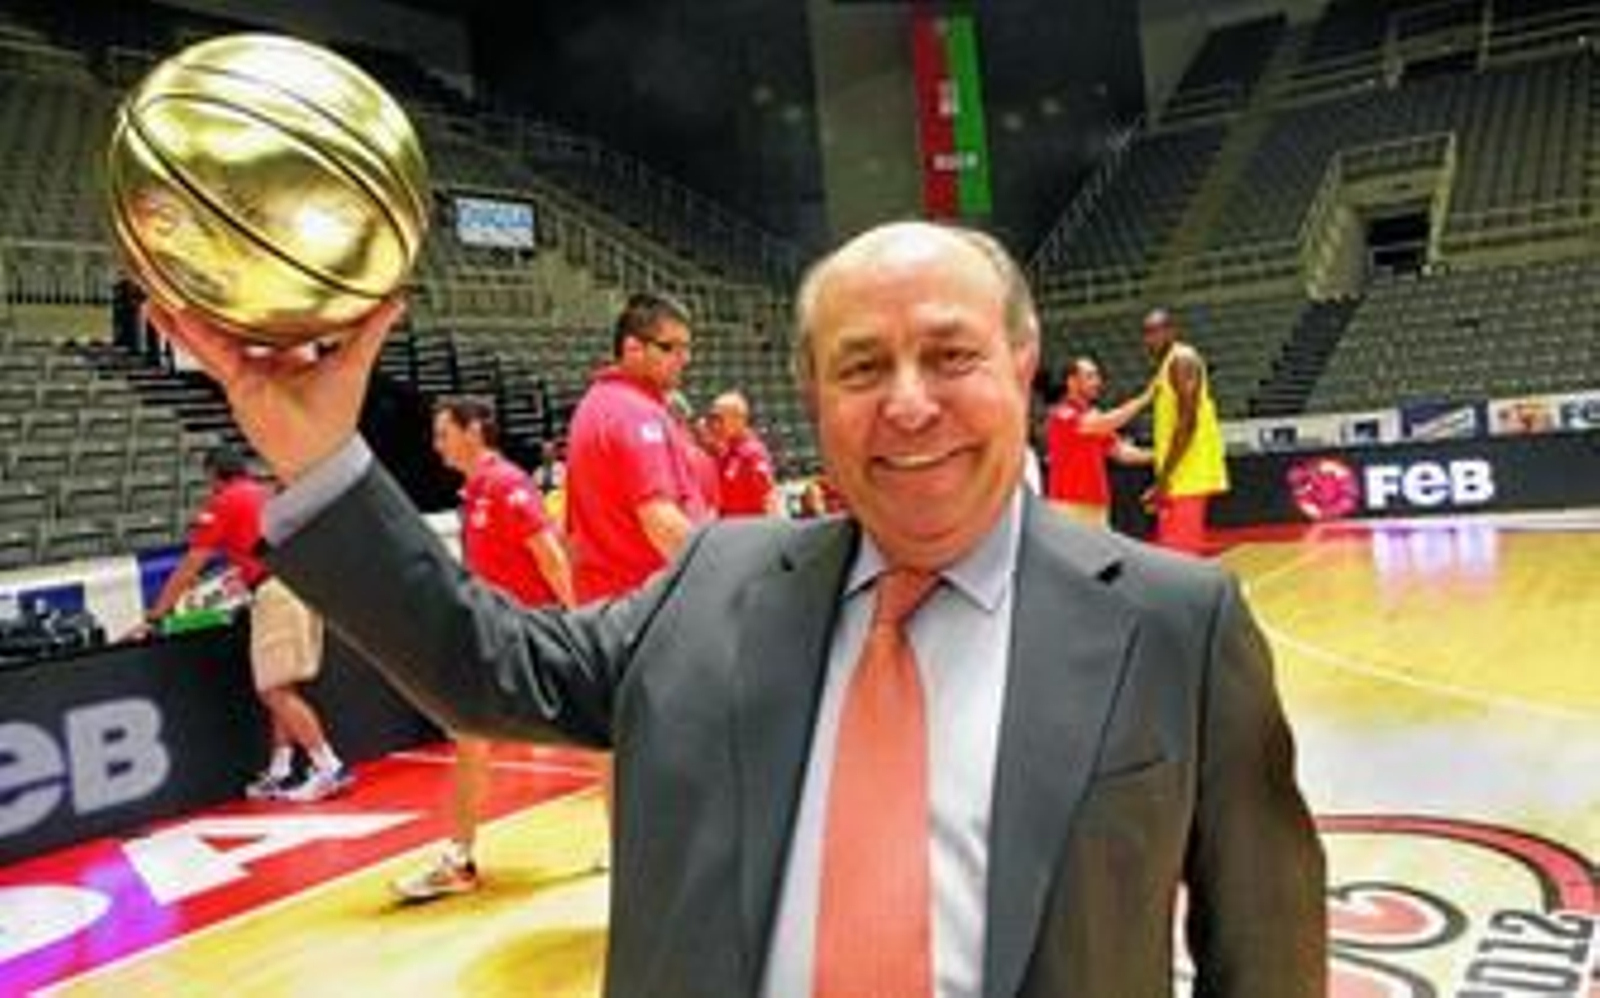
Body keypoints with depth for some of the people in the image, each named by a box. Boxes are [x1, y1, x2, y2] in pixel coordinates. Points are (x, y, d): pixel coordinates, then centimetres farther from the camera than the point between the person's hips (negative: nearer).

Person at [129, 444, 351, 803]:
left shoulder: (222, 503, 7)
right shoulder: (272, 495, 25)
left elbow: (187, 570, 8)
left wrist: (152, 619, 15)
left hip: (278, 593, -7)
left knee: (275, 691, -4)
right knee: (279, 689, 16)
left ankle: (330, 769, -9)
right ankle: (280, 773, 19)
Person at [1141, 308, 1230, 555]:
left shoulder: (1182, 360, -10)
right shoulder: (1166, 366, 20)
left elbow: (1187, 421, -19)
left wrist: (1163, 476, -22)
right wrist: (1162, 478, 20)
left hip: (1188, 474, -10)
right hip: (1178, 476, 10)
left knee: (1179, 551, -11)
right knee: (1174, 550, 13)